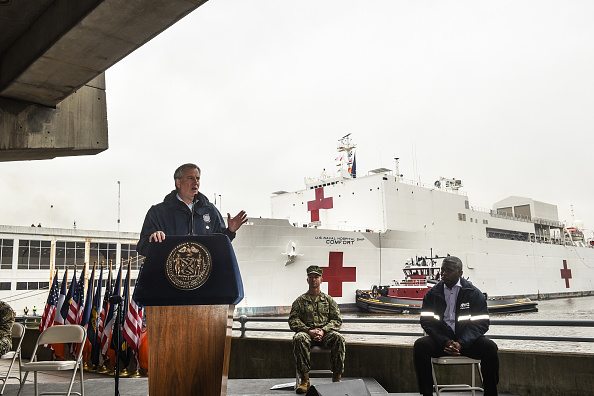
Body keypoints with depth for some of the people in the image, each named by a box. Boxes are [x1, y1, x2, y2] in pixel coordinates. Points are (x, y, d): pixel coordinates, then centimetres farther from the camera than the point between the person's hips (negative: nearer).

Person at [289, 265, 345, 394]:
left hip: (325, 333, 1)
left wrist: (323, 330, -11)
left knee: (339, 338, -32)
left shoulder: (328, 300, 15)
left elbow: (337, 320, 8)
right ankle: (305, 380, -32)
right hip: (306, 332, -1)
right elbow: (293, 321, 3)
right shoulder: (300, 300, 12)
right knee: (298, 338, -36)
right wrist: (309, 331, -13)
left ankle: (337, 378, -24)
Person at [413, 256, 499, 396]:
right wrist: (445, 342, -17)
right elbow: (427, 321, -1)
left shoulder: (474, 294, 1)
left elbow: (481, 323, -5)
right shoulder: (432, 294, 5)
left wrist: (461, 344, -20)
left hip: (466, 341, 0)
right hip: (441, 339, 1)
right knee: (420, 345, -27)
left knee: (490, 347, -27)